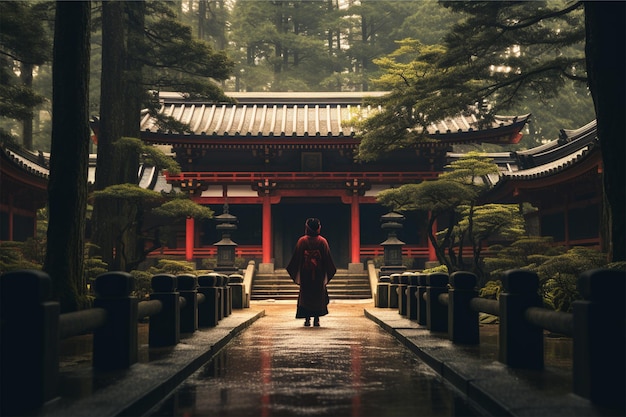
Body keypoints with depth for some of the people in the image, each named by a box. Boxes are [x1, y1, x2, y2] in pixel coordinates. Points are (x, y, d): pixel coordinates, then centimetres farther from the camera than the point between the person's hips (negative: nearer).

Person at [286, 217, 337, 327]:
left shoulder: (302, 241, -5)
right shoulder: (322, 241, -4)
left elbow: (296, 257, -2)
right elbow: (327, 258, -1)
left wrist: (294, 272, 10)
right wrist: (329, 272, 9)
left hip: (305, 272, 0)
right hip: (319, 273, 0)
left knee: (305, 295, 8)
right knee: (318, 295, 9)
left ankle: (307, 319, 3)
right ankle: (316, 319, 6)